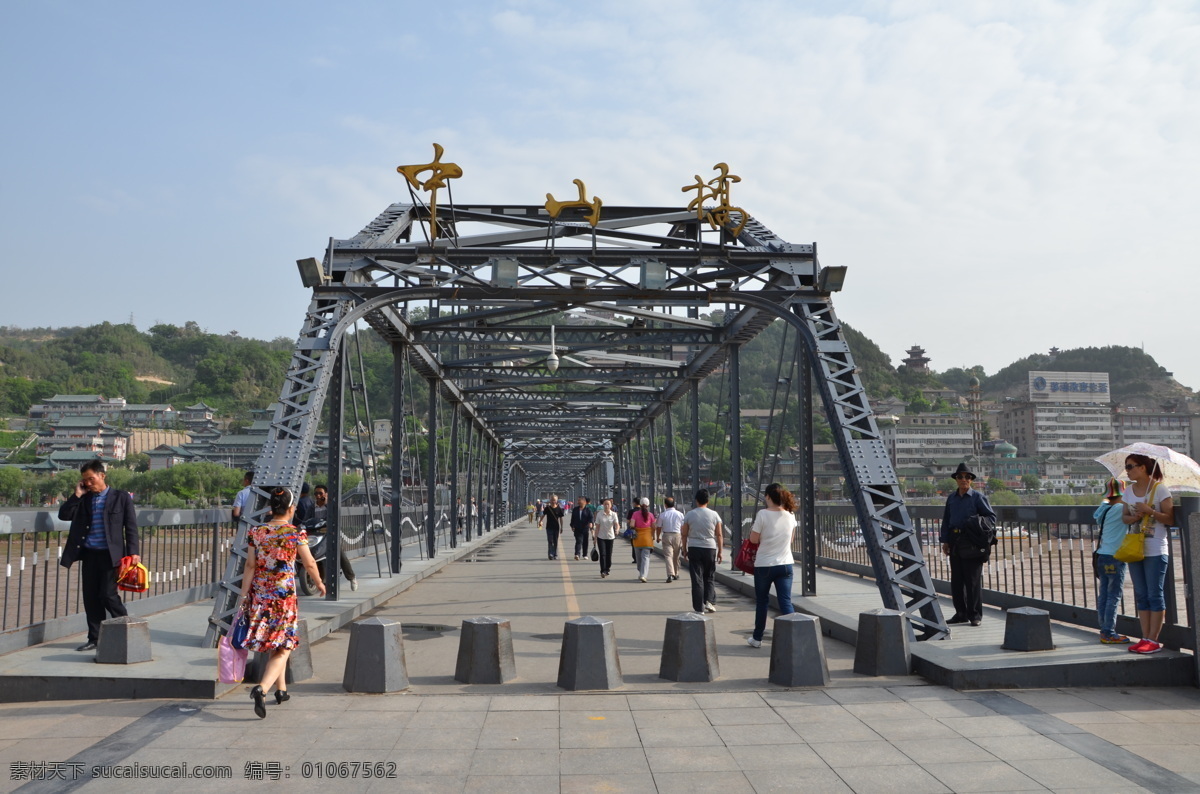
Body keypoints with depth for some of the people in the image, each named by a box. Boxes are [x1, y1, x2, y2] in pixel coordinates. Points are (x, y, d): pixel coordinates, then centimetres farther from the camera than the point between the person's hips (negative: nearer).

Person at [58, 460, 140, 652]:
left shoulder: (121, 497, 0)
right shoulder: (84, 500, 12)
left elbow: (131, 527, -2)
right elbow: (63, 515, 5)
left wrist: (133, 552, -11)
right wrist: (77, 495, -3)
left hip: (110, 555, -5)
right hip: (89, 554, 5)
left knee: (108, 594, -9)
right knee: (90, 596, 6)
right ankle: (95, 638, 16)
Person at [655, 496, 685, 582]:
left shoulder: (662, 515, -4)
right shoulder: (680, 514, 1)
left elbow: (658, 527, 2)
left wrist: (658, 537, 18)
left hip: (666, 536, -2)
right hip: (677, 535, 2)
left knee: (668, 556, -5)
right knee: (676, 557, 16)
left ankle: (670, 574, -21)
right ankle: (676, 574, 29)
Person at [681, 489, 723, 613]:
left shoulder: (689, 514, -1)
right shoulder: (714, 515, 0)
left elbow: (684, 534, 2)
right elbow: (719, 535, 2)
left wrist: (685, 550, 12)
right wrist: (720, 551, 10)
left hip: (694, 548, -1)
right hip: (710, 548, 1)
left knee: (697, 580, 2)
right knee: (709, 578, 17)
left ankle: (699, 608, 2)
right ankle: (709, 601, 2)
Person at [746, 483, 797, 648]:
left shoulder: (763, 514, -15)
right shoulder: (790, 515, 0)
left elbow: (753, 539, -9)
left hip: (764, 564, -3)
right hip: (785, 564, 3)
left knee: (762, 602, 12)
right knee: (786, 602, 2)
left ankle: (757, 638, 25)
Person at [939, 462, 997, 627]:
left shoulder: (978, 497, -2)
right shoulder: (951, 498, 12)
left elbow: (991, 516, 0)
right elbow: (946, 520, 15)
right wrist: (945, 541, 9)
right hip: (955, 542, 5)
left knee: (973, 579, -2)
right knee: (956, 579, 8)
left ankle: (975, 615, 5)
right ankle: (961, 613, 17)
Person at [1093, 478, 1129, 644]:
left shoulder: (1104, 508, 10)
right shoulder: (1119, 509, -12)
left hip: (1101, 556, 8)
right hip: (1114, 557, -8)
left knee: (1103, 595, 11)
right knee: (1114, 596, -2)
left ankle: (1104, 630, 16)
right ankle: (1109, 633, -1)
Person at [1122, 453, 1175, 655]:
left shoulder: (1160, 489, -8)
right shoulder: (1129, 490, 9)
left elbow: (1170, 519, -10)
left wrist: (1150, 511, -22)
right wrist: (1132, 518, -7)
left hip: (1155, 550, -6)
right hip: (1134, 549, 6)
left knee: (1154, 595, -2)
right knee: (1141, 596, 8)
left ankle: (1153, 640, 3)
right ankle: (1145, 637, 14)